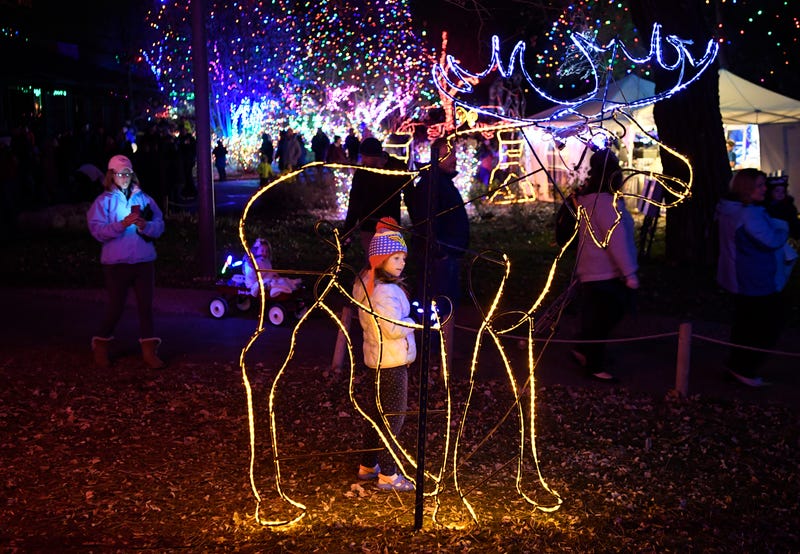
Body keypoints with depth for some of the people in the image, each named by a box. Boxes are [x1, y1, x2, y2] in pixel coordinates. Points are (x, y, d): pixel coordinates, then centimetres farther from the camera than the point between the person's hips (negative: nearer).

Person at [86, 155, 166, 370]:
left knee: (146, 305, 5)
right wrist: (122, 224, -22)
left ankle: (149, 351, 13)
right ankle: (101, 347, 25)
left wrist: (145, 225, -18)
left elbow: (159, 225, 2)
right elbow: (97, 231, -12)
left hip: (144, 261, 3)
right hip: (117, 263, -2)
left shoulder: (143, 198, 7)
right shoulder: (104, 201, 0)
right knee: (116, 307, 4)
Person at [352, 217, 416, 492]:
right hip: (392, 361, -10)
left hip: (377, 357, 10)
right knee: (393, 416, 0)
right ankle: (387, 475, 8)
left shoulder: (366, 283, 7)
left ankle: (368, 465, 32)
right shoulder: (385, 291, -24)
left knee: (377, 410, 20)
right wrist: (415, 321, -12)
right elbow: (394, 328, -28)